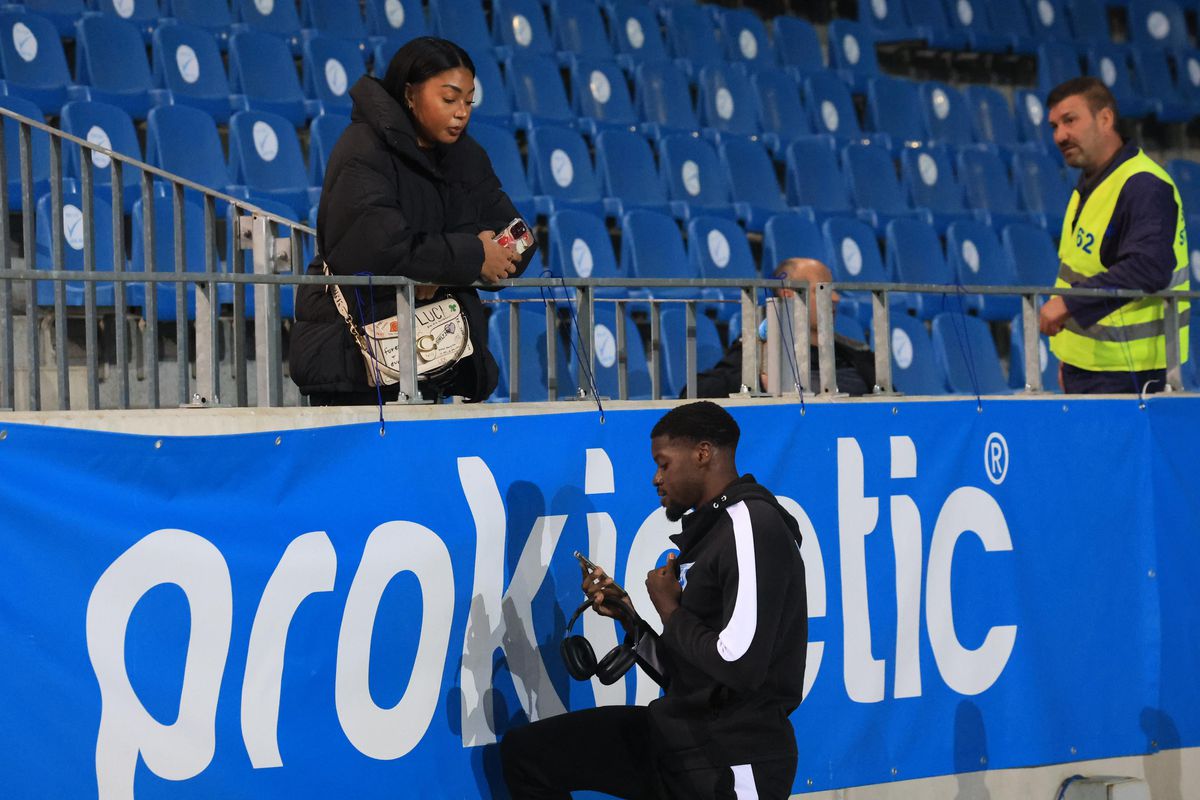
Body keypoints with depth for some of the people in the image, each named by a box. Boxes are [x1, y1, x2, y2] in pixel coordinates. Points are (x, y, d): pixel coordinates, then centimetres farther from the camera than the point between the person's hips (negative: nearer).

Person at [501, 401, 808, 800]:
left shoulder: (752, 524, -15)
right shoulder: (710, 530, 15)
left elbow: (739, 664, -25)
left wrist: (671, 612, -9)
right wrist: (627, 615, 4)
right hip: (677, 737, 9)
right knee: (524, 752, 6)